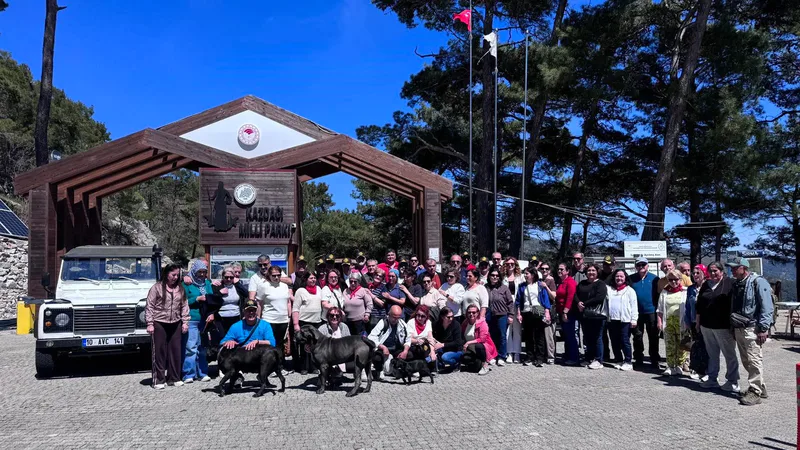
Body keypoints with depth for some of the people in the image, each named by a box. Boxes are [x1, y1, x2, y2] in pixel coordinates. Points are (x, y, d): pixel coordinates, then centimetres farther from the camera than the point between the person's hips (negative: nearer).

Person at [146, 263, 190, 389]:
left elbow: (184, 306, 11)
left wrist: (185, 322, 6)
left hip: (175, 324, 4)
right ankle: (158, 380, 7)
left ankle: (174, 378, 18)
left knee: (175, 351, 7)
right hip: (159, 324, -4)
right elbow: (149, 306, -6)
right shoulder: (156, 288, -5)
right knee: (159, 352, 0)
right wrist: (150, 324, -10)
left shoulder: (180, 289, 8)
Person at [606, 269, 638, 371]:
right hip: (612, 320, 4)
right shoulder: (609, 289, 12)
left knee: (625, 341, -3)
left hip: (625, 320, -4)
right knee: (614, 342, 9)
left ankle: (628, 362, 3)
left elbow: (634, 306, -1)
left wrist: (634, 319, -6)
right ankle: (618, 360, 20)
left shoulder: (630, 290, 4)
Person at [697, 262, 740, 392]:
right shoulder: (706, 285, 12)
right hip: (707, 325, 6)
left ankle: (732, 382, 15)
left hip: (723, 326, -5)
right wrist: (697, 321, 16)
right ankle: (712, 379, 23)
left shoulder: (729, 283, -6)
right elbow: (699, 304, 17)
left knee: (729, 354, 6)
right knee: (712, 354, 14)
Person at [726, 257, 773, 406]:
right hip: (739, 328, 9)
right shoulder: (737, 284, 17)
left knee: (754, 360, -7)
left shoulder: (758, 282, -9)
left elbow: (766, 307, -14)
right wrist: (733, 327, 19)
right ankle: (760, 387, 25)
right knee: (746, 361, 13)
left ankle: (755, 392, -2)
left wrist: (763, 329, -19)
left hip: (752, 328, -9)